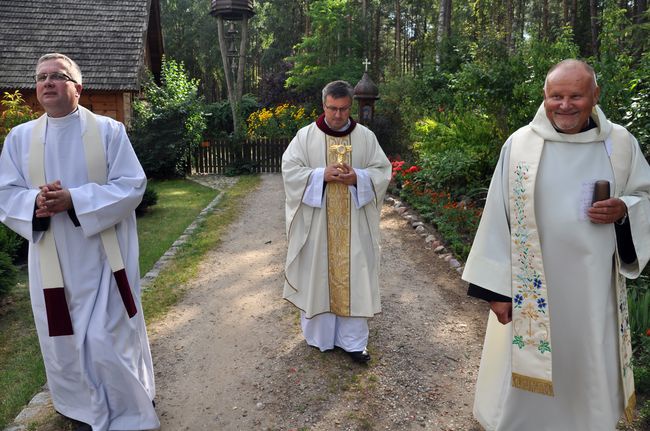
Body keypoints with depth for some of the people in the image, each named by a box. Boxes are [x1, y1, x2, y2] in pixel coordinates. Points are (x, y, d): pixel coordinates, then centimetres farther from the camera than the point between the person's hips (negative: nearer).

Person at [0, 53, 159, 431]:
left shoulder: (109, 130, -4)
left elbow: (132, 185, -10)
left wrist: (74, 199, -20)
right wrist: (35, 201, -17)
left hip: (104, 258, -3)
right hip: (53, 261, 4)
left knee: (108, 342, 0)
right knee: (64, 342, 13)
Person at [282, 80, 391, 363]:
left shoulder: (366, 137, 4)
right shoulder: (306, 135, 0)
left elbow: (382, 171, 3)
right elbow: (289, 170, -4)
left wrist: (357, 178, -16)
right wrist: (322, 175, -18)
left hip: (354, 224, 1)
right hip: (316, 222, -1)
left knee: (353, 275, 5)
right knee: (318, 274, 7)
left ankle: (353, 339, 17)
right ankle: (319, 334, 25)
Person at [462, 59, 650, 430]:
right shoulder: (520, 144, -7)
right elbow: (499, 218, -6)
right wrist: (495, 288, -7)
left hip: (594, 286, 2)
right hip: (530, 287, -2)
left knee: (589, 373, 17)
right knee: (524, 379, 11)